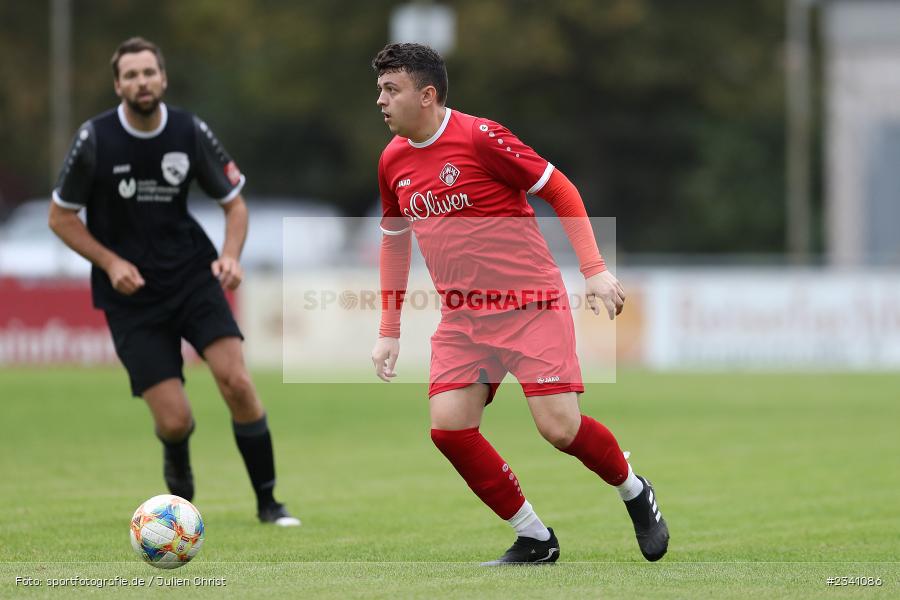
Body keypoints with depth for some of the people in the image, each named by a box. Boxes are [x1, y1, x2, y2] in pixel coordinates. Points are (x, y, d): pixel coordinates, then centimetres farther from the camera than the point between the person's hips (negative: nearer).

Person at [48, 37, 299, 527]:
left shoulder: (191, 132, -5)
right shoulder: (95, 138, -11)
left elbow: (234, 202, 6)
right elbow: (60, 216, -1)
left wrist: (230, 256, -13)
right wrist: (111, 262, -13)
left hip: (193, 276, 2)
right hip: (131, 295, -2)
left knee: (236, 380, -19)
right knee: (175, 420, -9)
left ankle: (267, 501, -4)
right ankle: (177, 467, 30)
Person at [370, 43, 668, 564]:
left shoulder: (478, 137, -13)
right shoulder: (394, 161, 7)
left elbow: (560, 190, -7)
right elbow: (394, 241, 21)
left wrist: (595, 269, -13)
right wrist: (389, 332, 19)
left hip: (531, 306, -6)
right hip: (463, 317, 6)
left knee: (560, 426, -15)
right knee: (448, 426, -12)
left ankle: (635, 492, 18)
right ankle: (534, 540, 3)